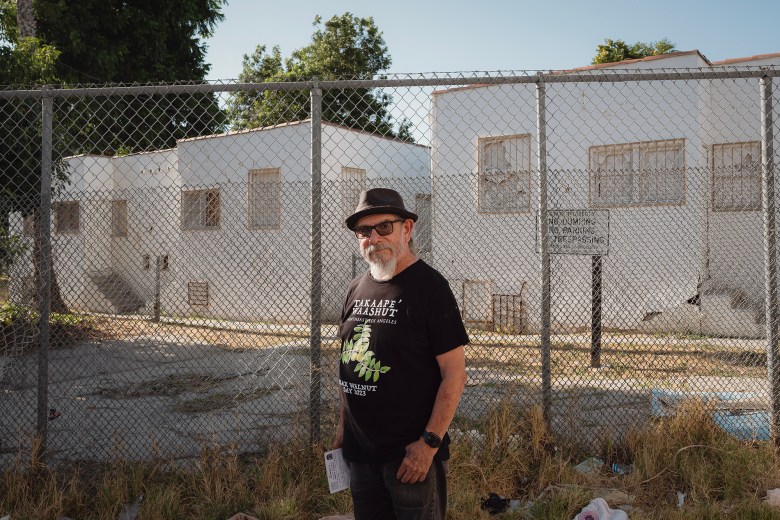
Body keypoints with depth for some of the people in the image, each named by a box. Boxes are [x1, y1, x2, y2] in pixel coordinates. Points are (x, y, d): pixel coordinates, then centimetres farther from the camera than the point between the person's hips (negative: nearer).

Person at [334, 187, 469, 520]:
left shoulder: (428, 286, -11)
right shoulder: (357, 289, 9)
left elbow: (455, 375, -14)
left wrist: (429, 443, -18)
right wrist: (342, 428, 14)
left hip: (412, 452, -6)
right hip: (359, 451, 6)